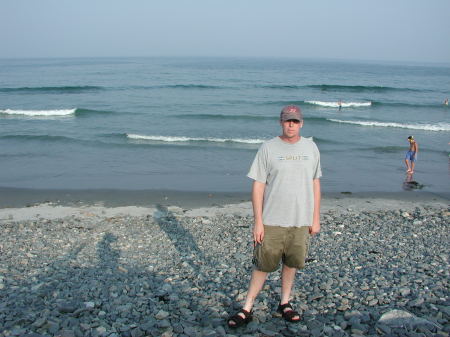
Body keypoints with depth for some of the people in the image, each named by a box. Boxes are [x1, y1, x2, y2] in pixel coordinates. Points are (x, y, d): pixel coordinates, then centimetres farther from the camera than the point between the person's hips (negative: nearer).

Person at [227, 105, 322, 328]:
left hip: (301, 221, 3)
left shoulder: (311, 148, 6)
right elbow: (258, 186, -5)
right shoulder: (268, 148, -5)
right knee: (262, 266, 2)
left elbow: (315, 184, 11)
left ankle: (285, 304, 33)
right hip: (272, 221, -3)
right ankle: (247, 310, 14)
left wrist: (316, 218, 9)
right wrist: (258, 221, -9)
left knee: (292, 263, 14)